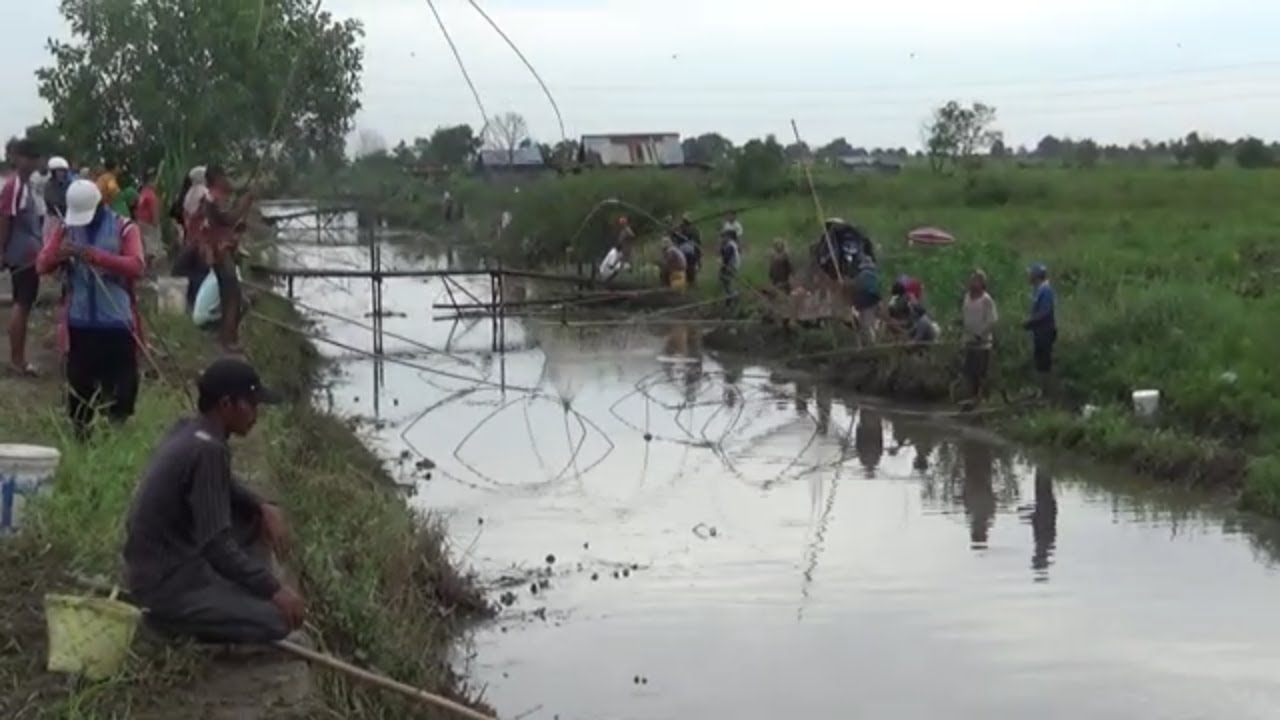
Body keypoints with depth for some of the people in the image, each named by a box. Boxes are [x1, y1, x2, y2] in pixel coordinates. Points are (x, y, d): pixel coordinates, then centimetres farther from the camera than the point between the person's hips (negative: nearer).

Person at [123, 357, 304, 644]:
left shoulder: (187, 430, 3)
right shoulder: (208, 450, -25)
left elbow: (223, 485, 22)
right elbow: (217, 546, -27)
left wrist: (263, 507, 4)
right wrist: (274, 589, -21)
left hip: (159, 563, 10)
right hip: (167, 583, -10)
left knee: (255, 515, 17)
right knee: (280, 618, -15)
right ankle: (173, 616, -1)